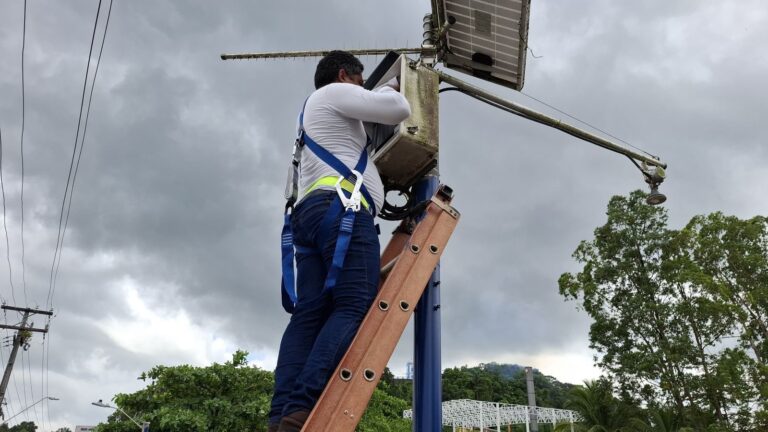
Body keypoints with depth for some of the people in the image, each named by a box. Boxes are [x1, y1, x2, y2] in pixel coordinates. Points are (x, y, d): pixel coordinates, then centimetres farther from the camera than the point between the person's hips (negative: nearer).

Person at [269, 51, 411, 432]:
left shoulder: (312, 115, 39)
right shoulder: (335, 92, 11)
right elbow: (398, 110, 1)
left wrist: (383, 93, 47)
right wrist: (391, 89, 23)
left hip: (308, 214, 9)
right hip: (341, 208, -9)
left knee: (309, 314, -6)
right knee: (355, 307, -19)